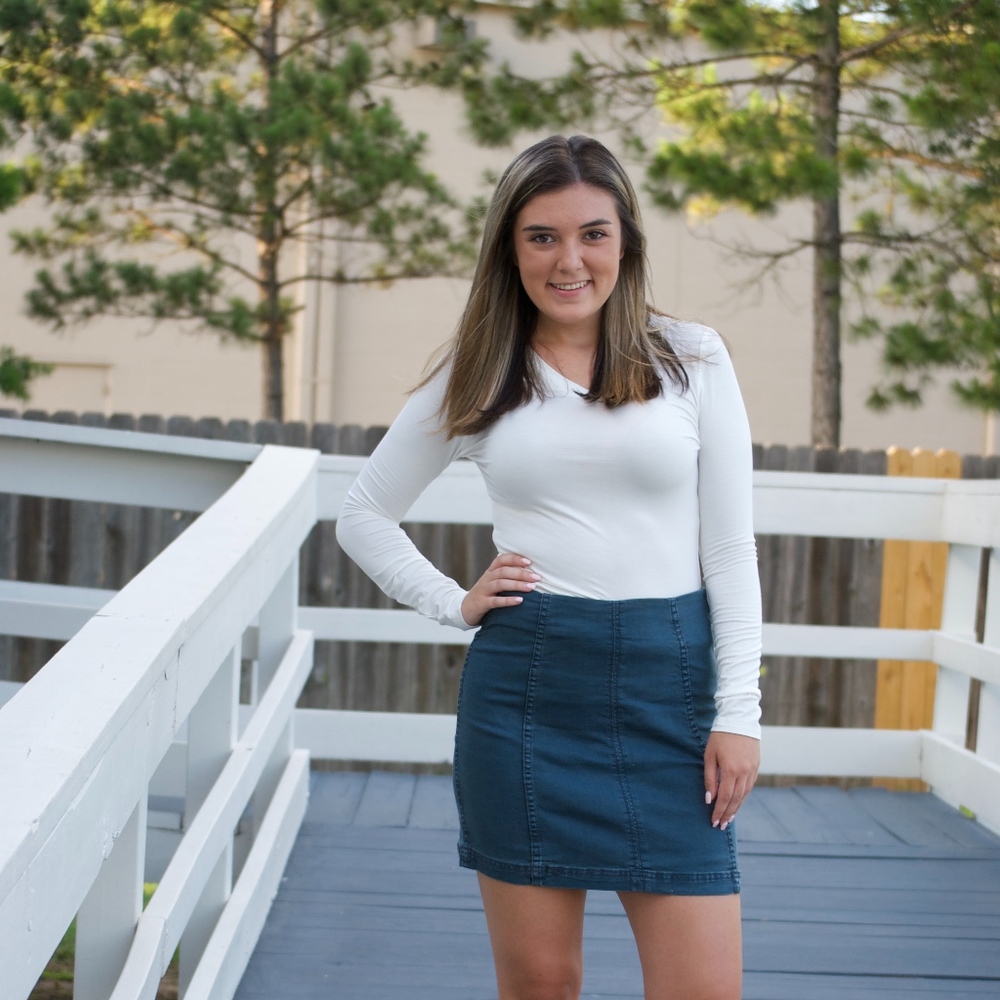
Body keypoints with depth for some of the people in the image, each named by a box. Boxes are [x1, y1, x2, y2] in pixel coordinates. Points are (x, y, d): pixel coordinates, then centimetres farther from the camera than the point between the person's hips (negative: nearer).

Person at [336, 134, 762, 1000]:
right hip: (525, 684, 1)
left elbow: (730, 545, 2)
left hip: (667, 682, 0)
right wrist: (453, 604, 3)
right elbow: (364, 517, 17)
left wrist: (738, 712, -2)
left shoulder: (691, 357, 4)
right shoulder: (475, 377, 7)